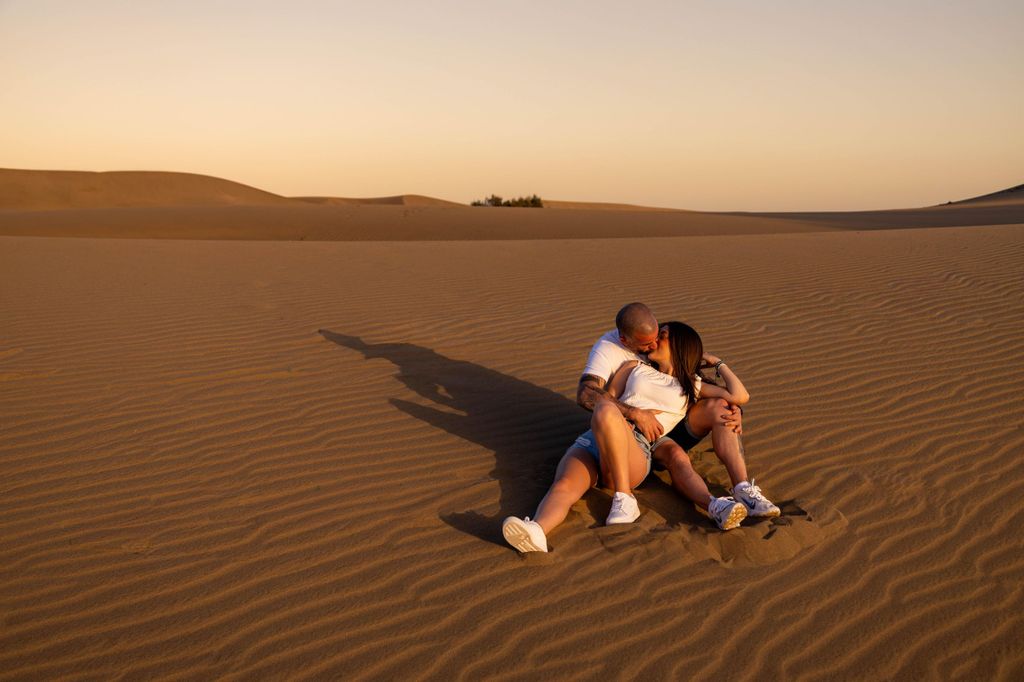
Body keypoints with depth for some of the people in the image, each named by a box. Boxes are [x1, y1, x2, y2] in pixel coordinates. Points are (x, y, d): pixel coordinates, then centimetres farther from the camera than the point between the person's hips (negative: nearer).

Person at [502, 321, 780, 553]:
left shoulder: (692, 386, 26)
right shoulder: (635, 367, 28)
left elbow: (740, 396, 17)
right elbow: (602, 398, 16)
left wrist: (717, 362, 29)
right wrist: (633, 412, -3)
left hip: (636, 453, -2)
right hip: (591, 441, 2)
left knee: (607, 413, -38)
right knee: (564, 487, -33)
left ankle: (624, 500, -35)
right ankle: (536, 531, -62)